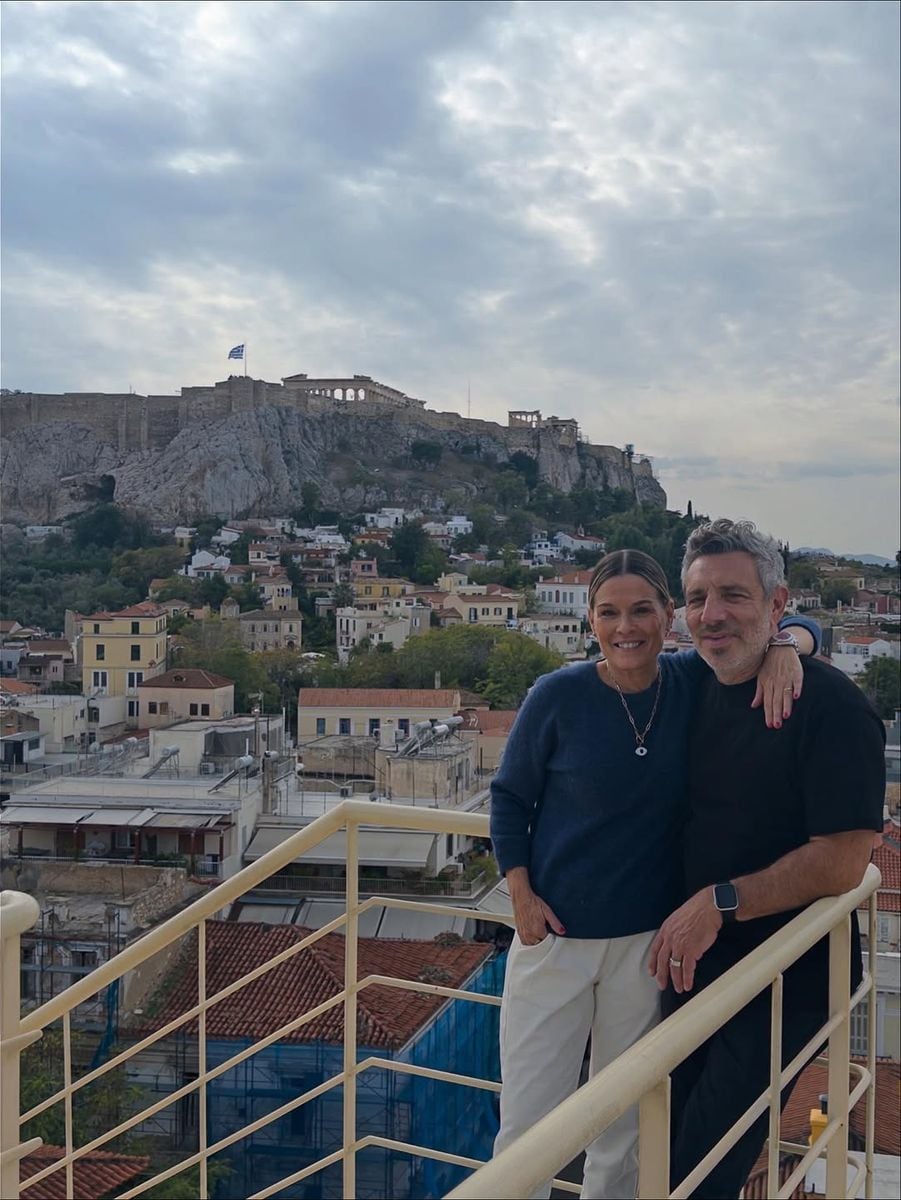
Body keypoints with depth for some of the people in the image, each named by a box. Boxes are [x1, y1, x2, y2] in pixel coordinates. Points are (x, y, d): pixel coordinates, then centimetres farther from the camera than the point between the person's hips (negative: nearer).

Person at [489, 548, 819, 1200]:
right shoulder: (558, 695, -12)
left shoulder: (693, 681, -6)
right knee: (528, 1120, 5)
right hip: (555, 931, -2)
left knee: (625, 1121, 17)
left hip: (651, 938, 2)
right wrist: (521, 895, -8)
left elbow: (794, 620, 6)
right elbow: (509, 799, 0)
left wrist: (785, 650, -17)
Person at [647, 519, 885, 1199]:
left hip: (787, 977, -7)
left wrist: (717, 903, -21)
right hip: (694, 959, 7)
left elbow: (842, 862, -23)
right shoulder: (695, 689, 4)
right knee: (669, 1138, 19)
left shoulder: (831, 705, -19)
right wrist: (681, 927, 7)